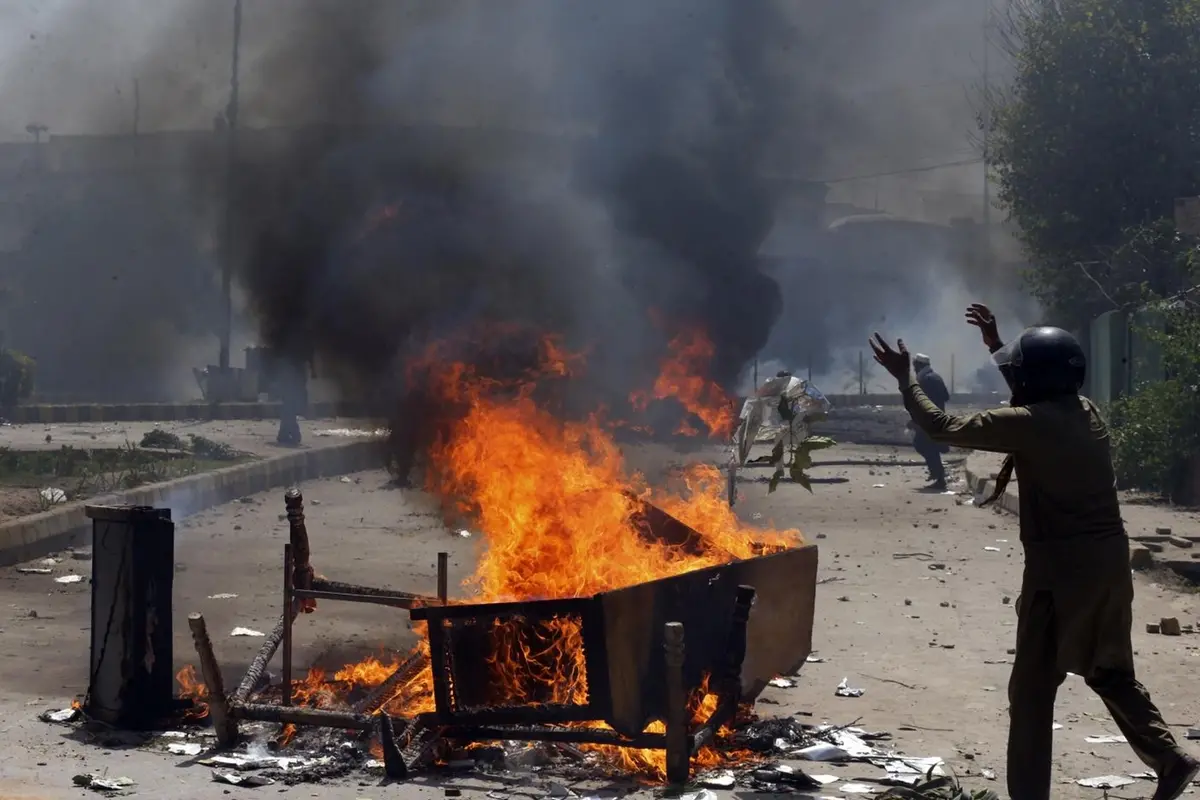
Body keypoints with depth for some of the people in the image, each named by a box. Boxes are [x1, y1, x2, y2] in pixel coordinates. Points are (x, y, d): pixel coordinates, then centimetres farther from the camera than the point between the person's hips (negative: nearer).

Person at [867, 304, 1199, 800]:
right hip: (1108, 558, 8)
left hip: (1060, 566, -8)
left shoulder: (1027, 424, -15)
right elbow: (1037, 390, 32)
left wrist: (905, 377, 0)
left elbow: (943, 428, -11)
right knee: (1110, 671, 22)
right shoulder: (1085, 411, 8)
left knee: (1032, 689, 2)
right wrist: (997, 342, 36)